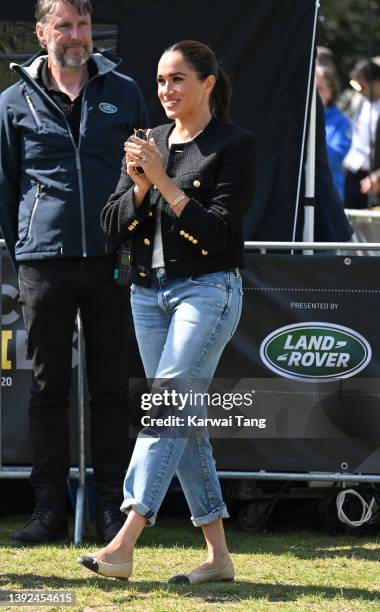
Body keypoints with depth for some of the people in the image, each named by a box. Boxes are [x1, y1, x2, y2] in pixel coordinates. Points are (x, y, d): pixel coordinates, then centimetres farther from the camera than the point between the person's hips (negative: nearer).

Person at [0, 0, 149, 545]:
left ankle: (112, 508, 8)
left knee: (111, 387, 3)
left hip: (112, 260, 0)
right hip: (44, 263, 0)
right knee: (48, 387, 3)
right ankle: (49, 509, 7)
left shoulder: (123, 93, 8)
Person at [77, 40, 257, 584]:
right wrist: (140, 186, -10)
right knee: (184, 420, 6)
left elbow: (218, 230, -14)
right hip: (149, 292, 7)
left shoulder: (235, 145, -5)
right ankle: (218, 555, 10)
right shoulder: (150, 144, 14)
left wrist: (165, 183, -18)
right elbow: (114, 226, 9)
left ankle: (124, 545, -25)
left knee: (166, 408, -17)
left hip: (207, 289, -7)